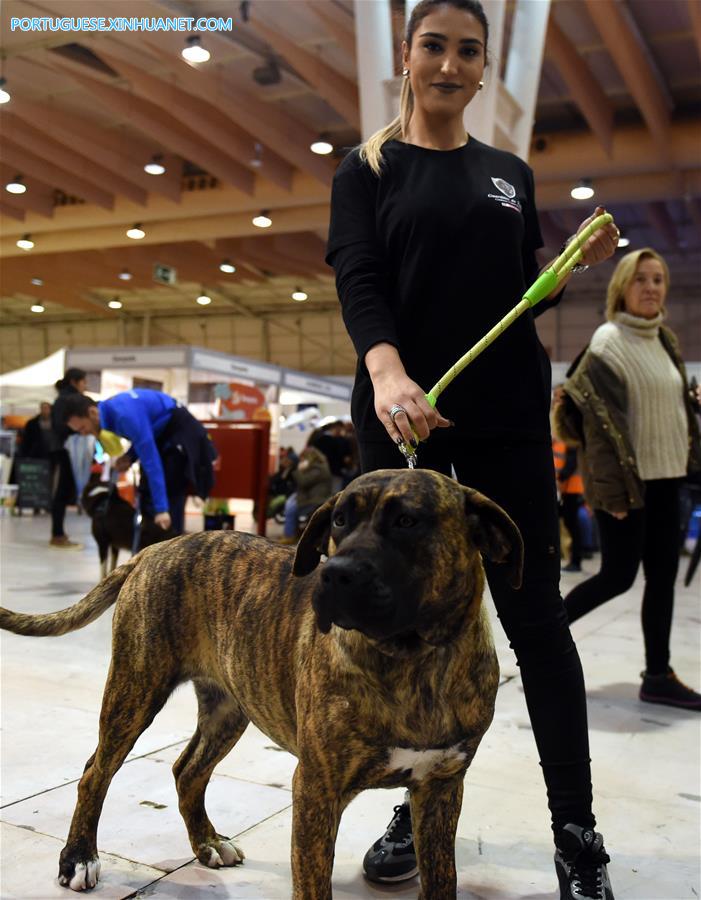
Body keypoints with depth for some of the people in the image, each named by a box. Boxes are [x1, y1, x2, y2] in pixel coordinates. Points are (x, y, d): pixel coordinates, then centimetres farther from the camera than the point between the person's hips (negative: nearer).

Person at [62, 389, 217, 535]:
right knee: (147, 497, 9)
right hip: (162, 435, 10)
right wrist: (130, 457, -8)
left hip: (180, 435, -10)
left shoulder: (125, 414, -32)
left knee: (170, 500, -12)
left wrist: (161, 508, -37)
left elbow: (151, 460, -35)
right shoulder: (109, 410, -2)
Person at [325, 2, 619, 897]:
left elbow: (526, 295, 17)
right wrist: (386, 370, -27)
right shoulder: (367, 170, 8)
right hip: (400, 414, -1)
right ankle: (417, 809, 21)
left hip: (506, 417, 1)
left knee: (534, 612, 0)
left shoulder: (510, 173, 16)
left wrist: (579, 259, -3)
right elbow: (359, 282, -8)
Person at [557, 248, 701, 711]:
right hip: (626, 479, -7)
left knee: (663, 577, 7)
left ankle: (658, 675, 15)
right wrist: (614, 486, -20)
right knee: (618, 576, -3)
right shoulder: (609, 342, -12)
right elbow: (600, 421, -17)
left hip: (664, 476, 7)